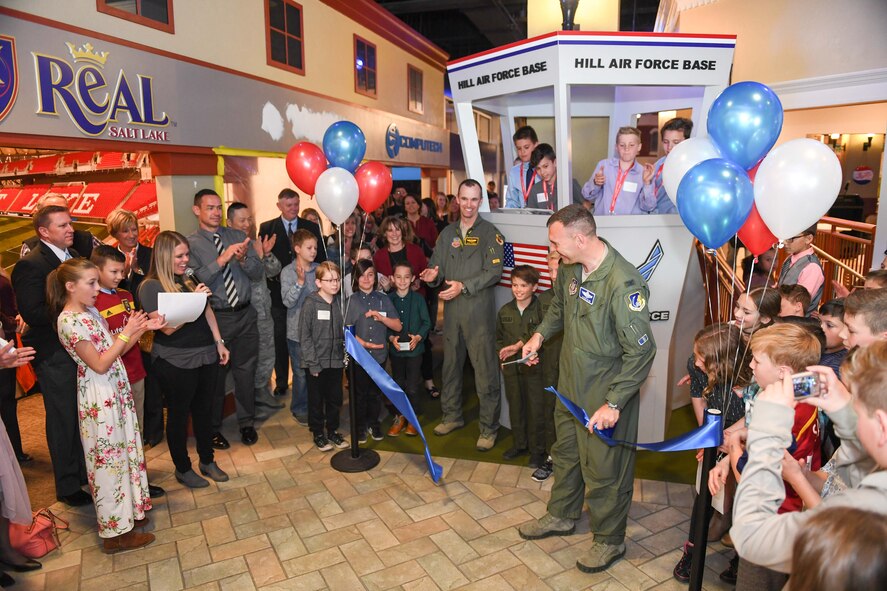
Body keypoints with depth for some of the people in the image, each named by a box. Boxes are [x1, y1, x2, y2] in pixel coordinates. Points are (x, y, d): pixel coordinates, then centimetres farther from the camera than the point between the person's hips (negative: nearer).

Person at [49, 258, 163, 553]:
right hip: (98, 397, -8)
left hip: (116, 390, 8)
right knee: (108, 457, 2)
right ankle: (116, 532, 16)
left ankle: (129, 510, 33)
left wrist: (143, 328, 1)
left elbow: (114, 349, 11)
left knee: (125, 449, 16)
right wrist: (127, 332, -19)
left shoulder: (90, 311, 9)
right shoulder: (68, 321, -18)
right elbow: (99, 364, -19)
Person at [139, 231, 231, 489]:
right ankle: (183, 469, 27)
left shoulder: (189, 279, 7)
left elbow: (207, 312, 14)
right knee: (179, 414, 11)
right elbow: (168, 327, -18)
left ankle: (207, 461, 33)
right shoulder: (150, 287, -12)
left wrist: (219, 342, 11)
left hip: (206, 356, 6)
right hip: (176, 363, -6)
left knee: (204, 409, 16)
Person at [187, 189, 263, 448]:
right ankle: (213, 428, 32)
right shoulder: (191, 244, -5)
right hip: (216, 317, -3)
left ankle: (247, 423, 33)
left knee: (246, 370, 14)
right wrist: (221, 260, -27)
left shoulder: (239, 236, 4)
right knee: (215, 373, 11)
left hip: (245, 314, 3)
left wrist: (243, 258, -18)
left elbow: (258, 273, 0)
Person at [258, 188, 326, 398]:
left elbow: (320, 257, 4)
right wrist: (271, 278, -14)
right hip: (278, 291, 0)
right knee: (280, 339, 9)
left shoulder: (312, 227, 4)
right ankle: (281, 382, 22)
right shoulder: (267, 228, 2)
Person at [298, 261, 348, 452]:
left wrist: (345, 355, 3)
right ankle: (318, 434, 26)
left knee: (335, 398, 14)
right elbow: (305, 335, -11)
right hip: (316, 362, -4)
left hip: (336, 360, 4)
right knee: (316, 400, 10)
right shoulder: (310, 304, -12)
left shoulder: (340, 303, 1)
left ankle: (332, 431, 32)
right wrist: (313, 363, -13)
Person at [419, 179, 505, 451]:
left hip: (479, 309, -5)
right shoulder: (448, 233, 14)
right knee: (450, 365, 16)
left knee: (485, 371, -2)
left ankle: (489, 428, 11)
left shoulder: (490, 233, -3)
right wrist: (433, 275, -10)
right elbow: (437, 265, 13)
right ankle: (452, 416, 33)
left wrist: (464, 286, -19)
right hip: (451, 309, 6)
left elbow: (494, 271, -11)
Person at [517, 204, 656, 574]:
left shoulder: (623, 284, -29)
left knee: (604, 469, 10)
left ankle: (609, 540, 35)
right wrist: (540, 334, 6)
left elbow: (641, 351, -24)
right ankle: (561, 516, 48)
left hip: (607, 391, -8)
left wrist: (614, 404, -22)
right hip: (570, 382, 8)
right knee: (566, 452, 25)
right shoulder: (568, 267, -5)